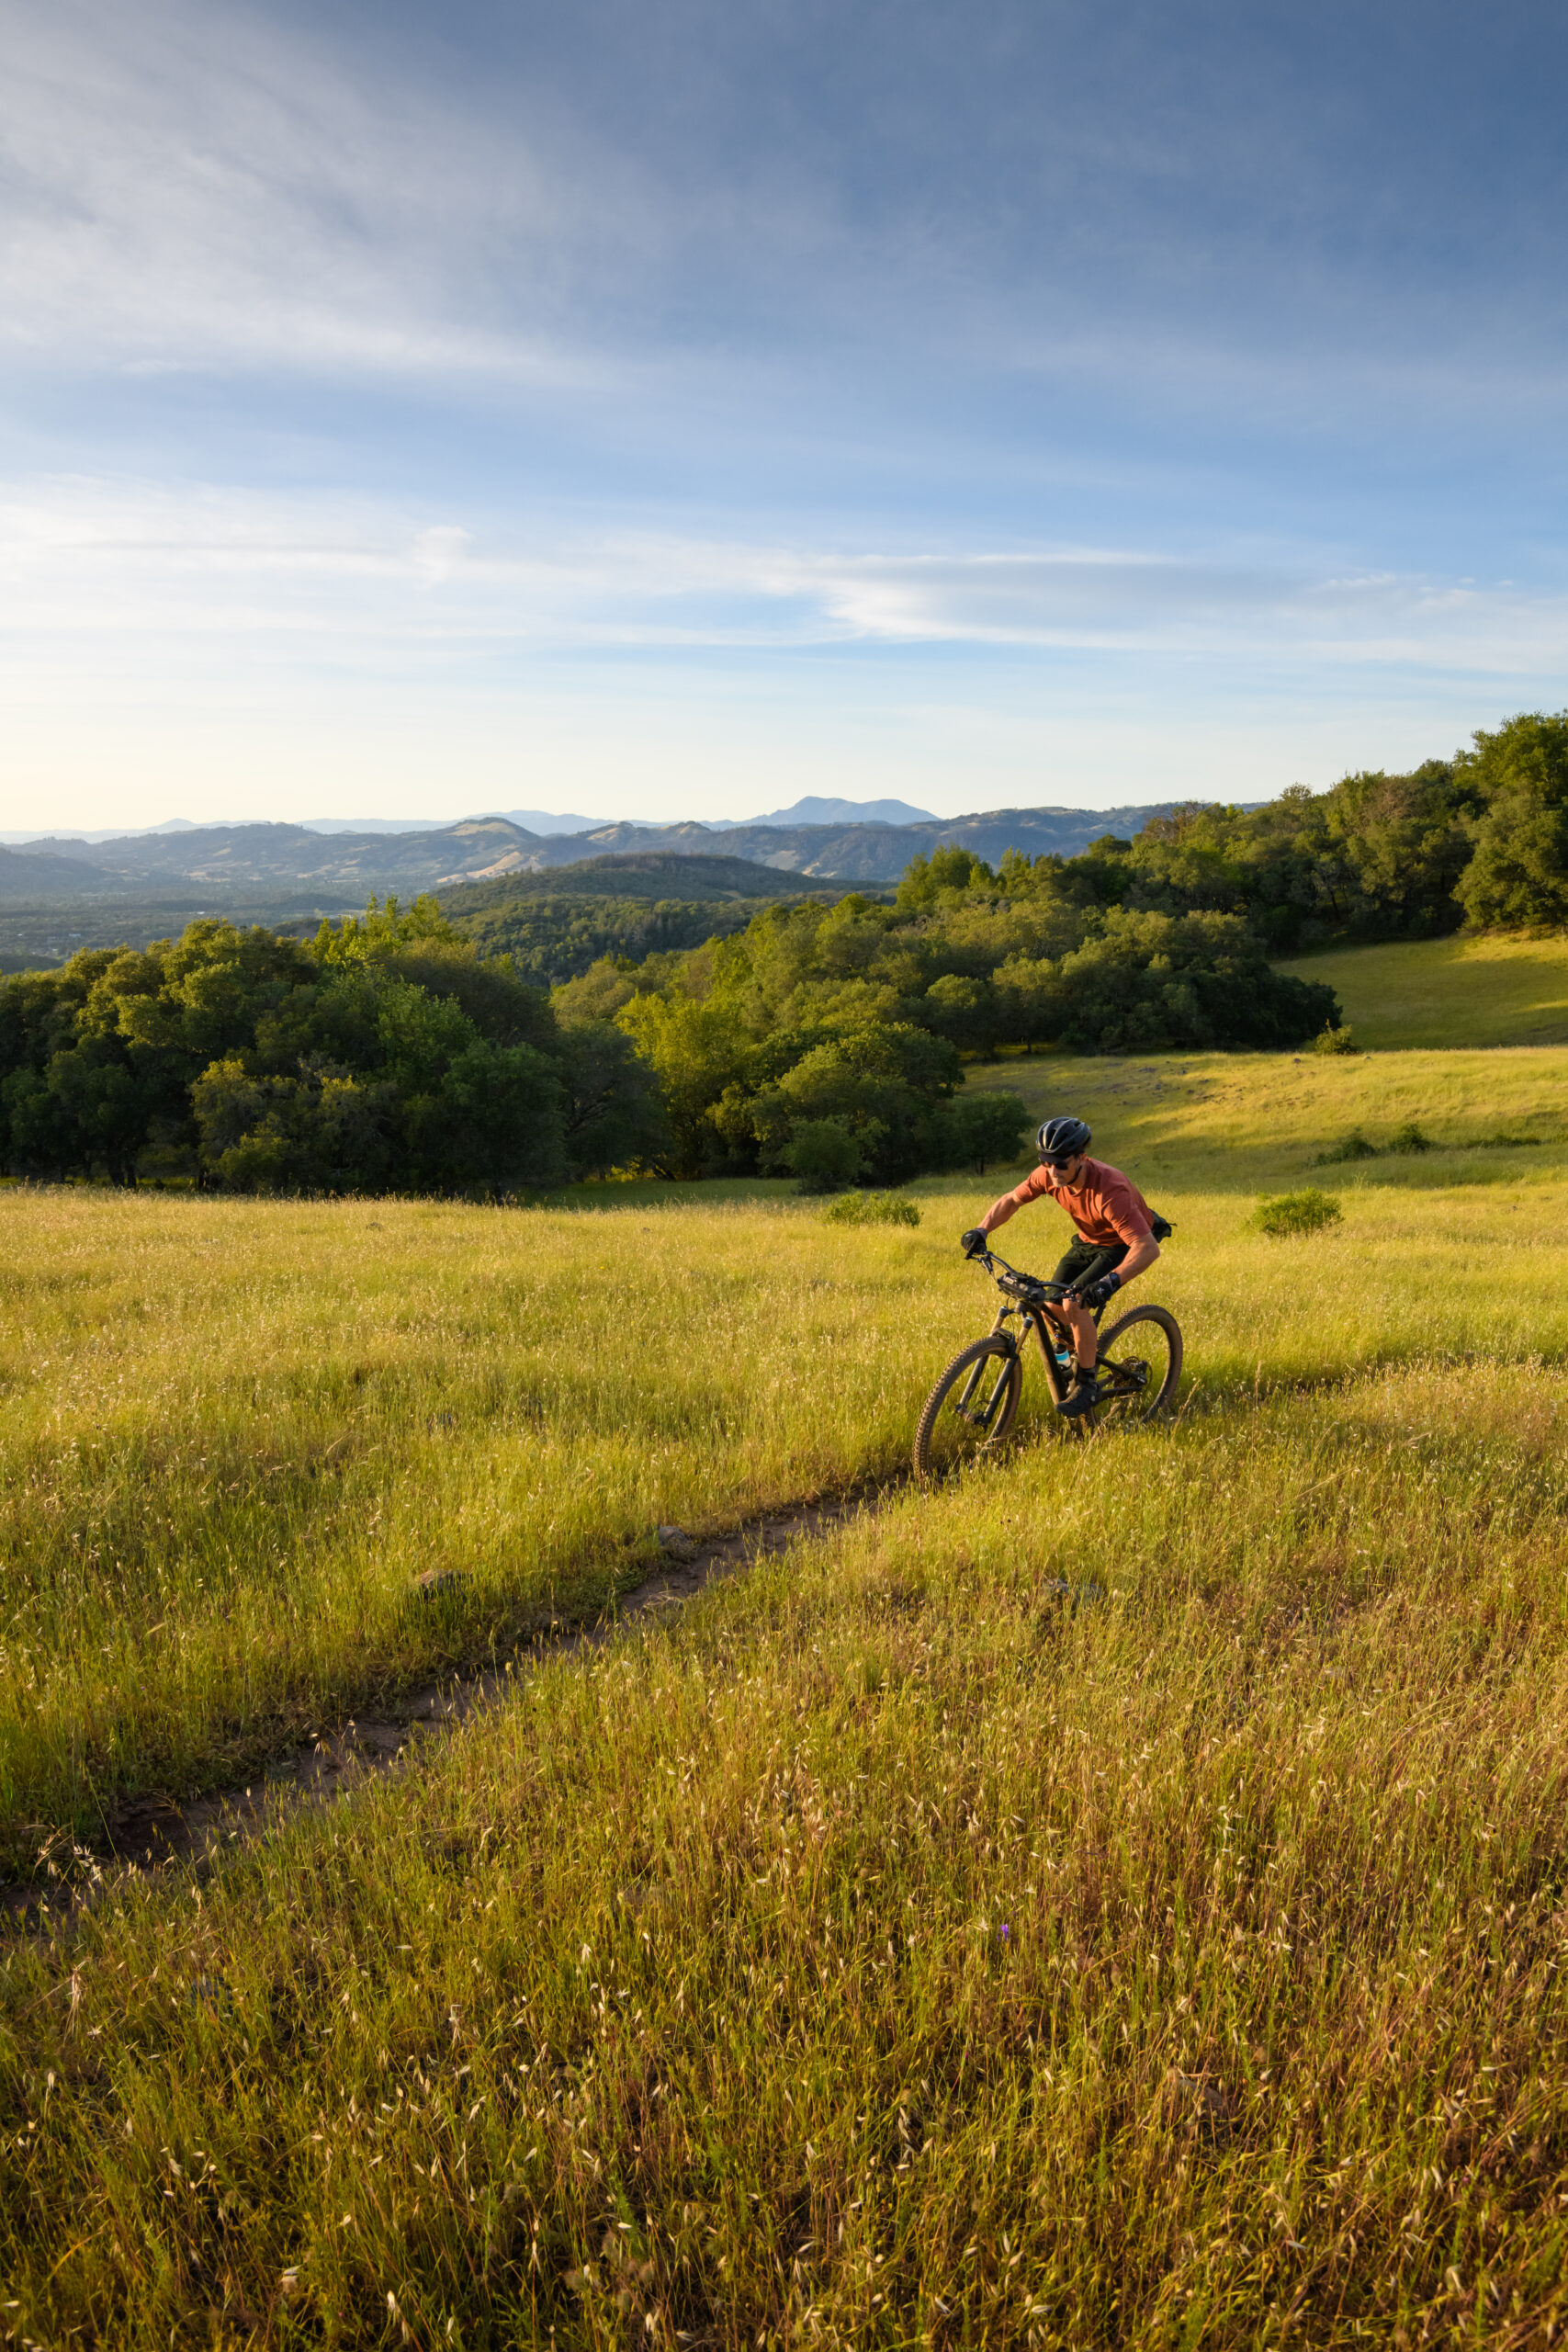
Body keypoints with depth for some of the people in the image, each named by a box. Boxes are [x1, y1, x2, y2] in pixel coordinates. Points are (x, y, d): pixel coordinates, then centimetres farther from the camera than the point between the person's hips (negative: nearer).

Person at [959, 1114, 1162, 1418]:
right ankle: (1084, 1347, 26)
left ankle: (1086, 1384, -7)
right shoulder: (1049, 1175, -20)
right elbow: (1011, 1200, -3)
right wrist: (981, 1230, -20)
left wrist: (1111, 1281, -58)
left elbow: (1148, 1248, -44)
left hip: (1124, 1245, -6)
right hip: (1088, 1241, 7)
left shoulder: (1108, 1190, -39)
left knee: (1074, 1303, -24)